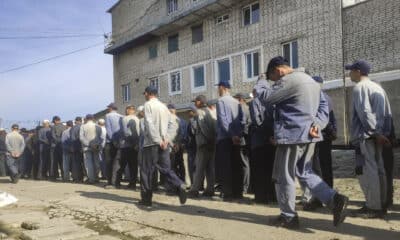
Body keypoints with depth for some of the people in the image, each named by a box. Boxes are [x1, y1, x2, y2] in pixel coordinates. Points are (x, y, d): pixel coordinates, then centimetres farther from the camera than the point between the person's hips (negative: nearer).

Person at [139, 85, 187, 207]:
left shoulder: (148, 104, -4)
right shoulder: (163, 106, 14)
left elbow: (149, 123, -17)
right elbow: (172, 123, 9)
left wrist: (157, 140, -18)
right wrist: (166, 139, 2)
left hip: (151, 143, -6)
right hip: (164, 143, 6)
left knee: (146, 170, 5)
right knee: (165, 168, 8)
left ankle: (146, 199, 10)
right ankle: (180, 185, -16)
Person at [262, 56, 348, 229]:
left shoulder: (288, 80, -13)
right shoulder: (310, 80, 18)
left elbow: (266, 98, -11)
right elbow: (323, 104, 15)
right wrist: (317, 124, 1)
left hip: (292, 135, -9)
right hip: (309, 135, 10)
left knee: (283, 176, 2)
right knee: (304, 173, 18)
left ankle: (288, 216, 11)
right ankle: (335, 199, 4)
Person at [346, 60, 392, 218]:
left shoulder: (360, 87, -7)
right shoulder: (378, 87, 18)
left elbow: (365, 113, -17)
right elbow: (388, 113, 15)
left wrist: (375, 133, -16)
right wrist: (385, 133, 11)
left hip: (366, 135, -9)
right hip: (378, 135, 9)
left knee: (368, 171, -7)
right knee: (378, 170, 10)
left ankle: (374, 207, -6)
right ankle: (380, 204, 16)